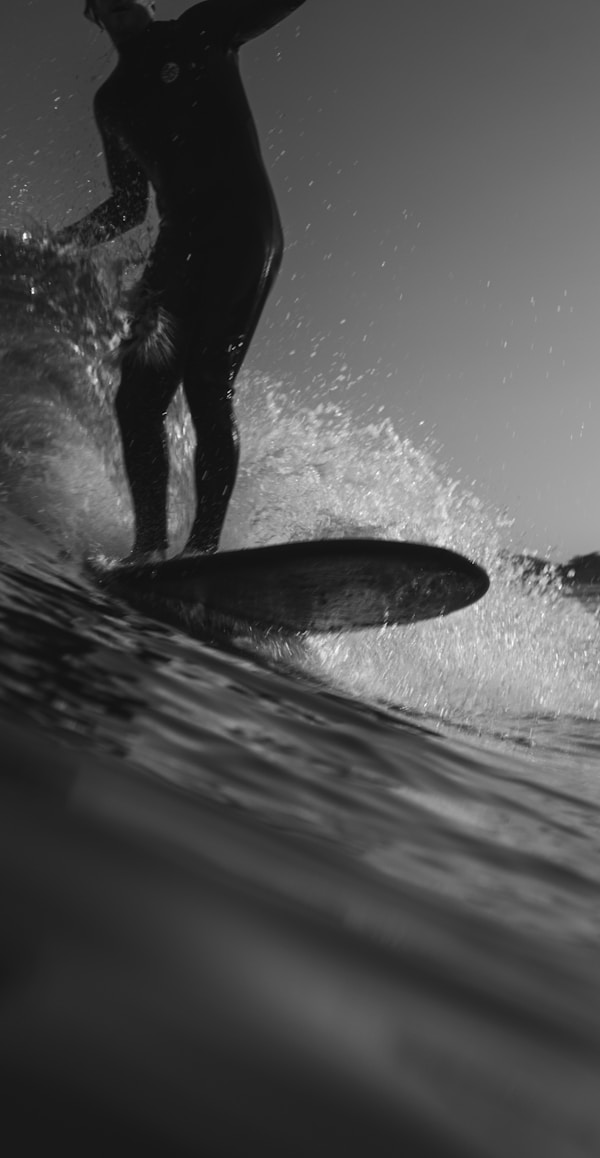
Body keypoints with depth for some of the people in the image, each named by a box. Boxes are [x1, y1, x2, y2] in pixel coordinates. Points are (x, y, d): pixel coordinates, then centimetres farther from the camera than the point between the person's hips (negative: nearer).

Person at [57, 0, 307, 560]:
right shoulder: (112, 101, 24)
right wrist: (80, 234, 10)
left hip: (244, 228, -5)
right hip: (179, 242, 6)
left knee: (206, 386, -19)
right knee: (138, 397, -5)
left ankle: (204, 545, -21)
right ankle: (151, 546, -5)